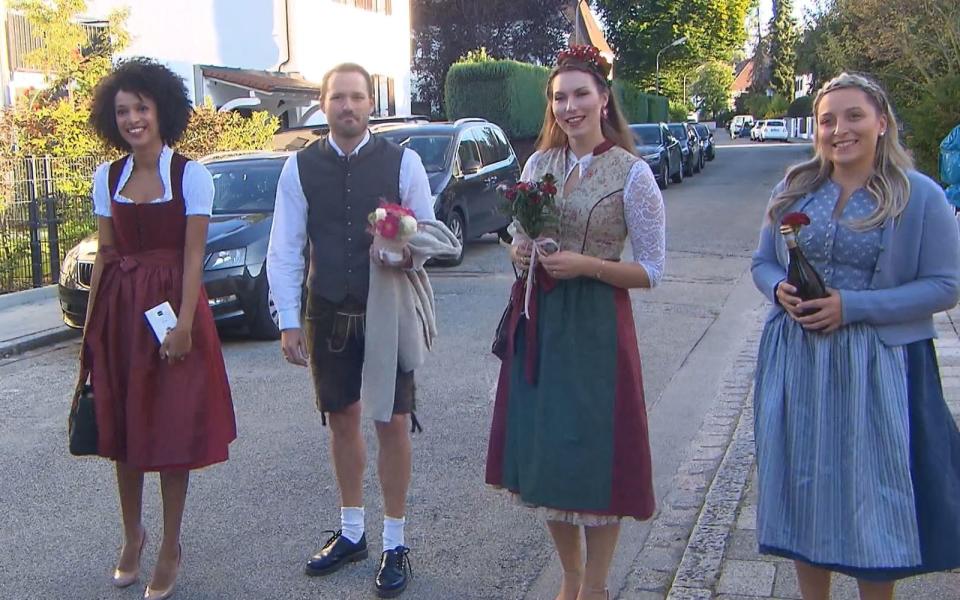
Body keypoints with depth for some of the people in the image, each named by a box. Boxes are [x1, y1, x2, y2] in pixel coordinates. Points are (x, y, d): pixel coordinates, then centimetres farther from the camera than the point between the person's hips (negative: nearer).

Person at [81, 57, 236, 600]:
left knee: (175, 429, 2)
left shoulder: (190, 174, -5)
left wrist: (185, 325, -16)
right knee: (122, 427, 10)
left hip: (172, 304, -4)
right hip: (120, 310, 4)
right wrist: (91, 327, 7)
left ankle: (170, 548, 16)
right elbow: (105, 256, 10)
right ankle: (132, 535, 29)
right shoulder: (108, 178, 8)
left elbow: (193, 256, -9)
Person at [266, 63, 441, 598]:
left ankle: (395, 543, 19)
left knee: (393, 423, 2)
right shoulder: (300, 168, 0)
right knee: (342, 419, 14)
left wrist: (407, 255, -21)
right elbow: (285, 252, 0)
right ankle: (351, 532, 32)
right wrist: (290, 322, -5)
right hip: (328, 313, 2)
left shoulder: (403, 162, -5)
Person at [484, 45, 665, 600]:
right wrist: (520, 252, -5)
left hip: (596, 325, -5)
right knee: (544, 449, 11)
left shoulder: (632, 173, -7)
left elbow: (652, 272, -6)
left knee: (594, 453, 1)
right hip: (538, 321, 5)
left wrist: (586, 265, -18)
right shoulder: (539, 164, 8)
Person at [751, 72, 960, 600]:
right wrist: (779, 291, -10)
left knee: (873, 497, 4)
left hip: (878, 368, -3)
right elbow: (762, 263, 14)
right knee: (803, 488, 11)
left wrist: (852, 306, -18)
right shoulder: (793, 190, 7)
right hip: (795, 362, 4)